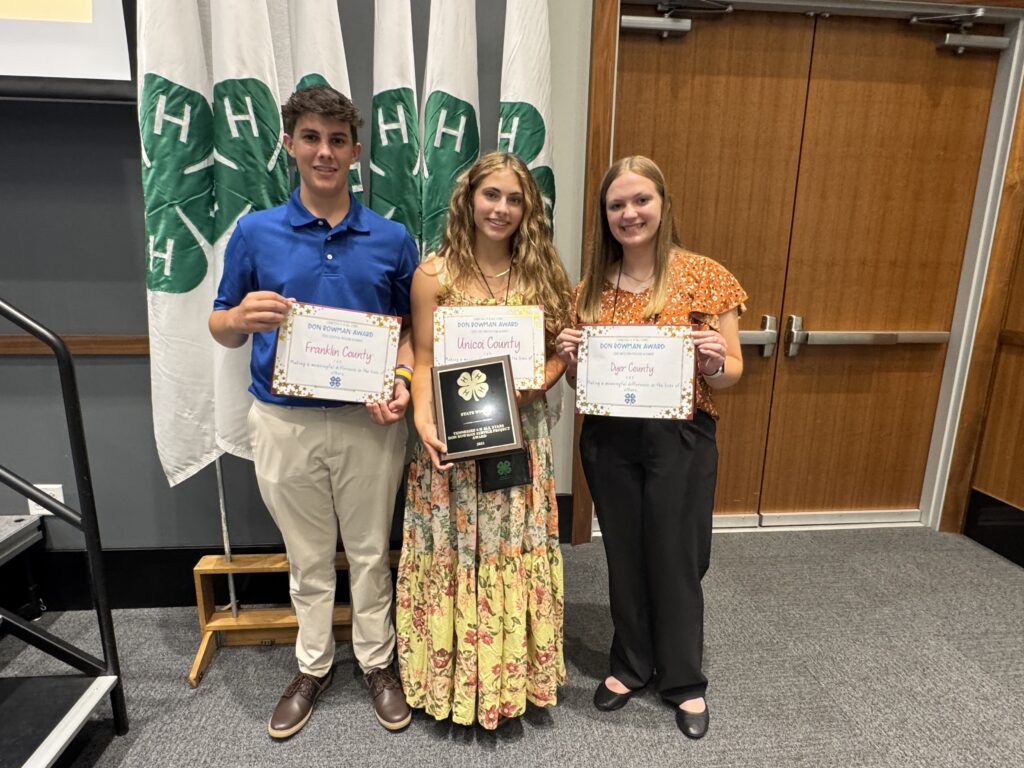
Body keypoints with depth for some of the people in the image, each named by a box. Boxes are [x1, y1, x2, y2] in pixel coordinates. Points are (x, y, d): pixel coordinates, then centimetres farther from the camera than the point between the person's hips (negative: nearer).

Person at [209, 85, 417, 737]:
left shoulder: (392, 238, -1)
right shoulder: (254, 232, -1)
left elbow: (408, 328, 6)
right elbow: (222, 329, 4)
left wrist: (402, 384, -13)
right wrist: (242, 318, -19)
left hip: (369, 419, 0)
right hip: (285, 421, 1)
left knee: (370, 552, 14)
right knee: (308, 557, 17)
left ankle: (378, 661, 37)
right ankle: (313, 667, 39)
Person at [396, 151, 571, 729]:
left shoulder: (543, 271, 3)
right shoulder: (436, 273, -4)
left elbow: (559, 354, 4)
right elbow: (423, 360, -4)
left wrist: (532, 385, -15)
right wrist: (423, 422, -18)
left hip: (522, 437, 2)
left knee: (516, 551, 13)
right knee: (455, 554, 10)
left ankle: (512, 673, 36)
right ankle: (454, 673, 34)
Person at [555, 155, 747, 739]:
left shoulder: (706, 277, -6)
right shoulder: (591, 287, 3)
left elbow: (733, 372, -2)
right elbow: (579, 380, 10)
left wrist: (714, 364, -24)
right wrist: (569, 356, -11)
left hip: (680, 439, -2)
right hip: (608, 439, 3)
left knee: (675, 559, 11)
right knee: (625, 556, 17)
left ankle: (684, 680, 36)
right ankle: (631, 665, 40)